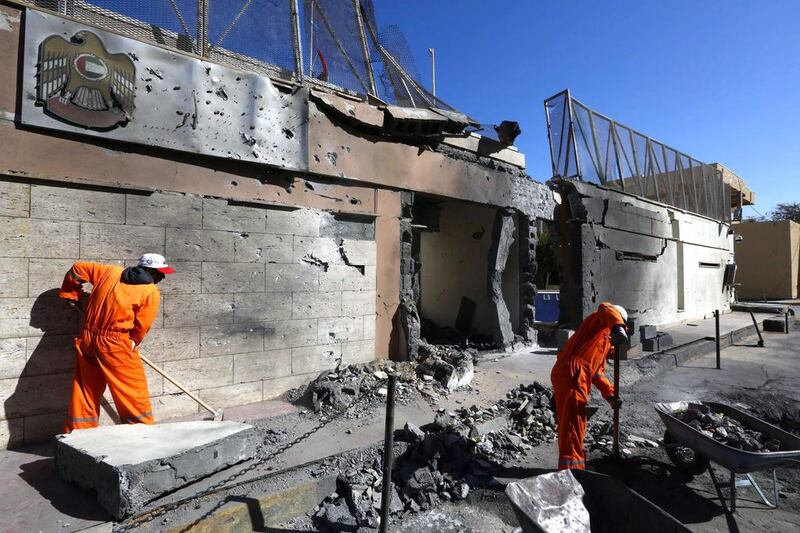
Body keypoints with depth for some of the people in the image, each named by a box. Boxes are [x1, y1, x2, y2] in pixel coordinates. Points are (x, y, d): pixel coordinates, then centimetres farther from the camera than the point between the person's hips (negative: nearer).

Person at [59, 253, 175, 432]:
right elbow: (141, 327, -7)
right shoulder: (151, 292, -9)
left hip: (87, 340, 7)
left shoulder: (111, 271, 9)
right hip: (116, 345, -6)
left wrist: (70, 295, 31)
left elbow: (78, 269, 19)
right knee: (135, 394, 5)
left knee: (86, 392, 18)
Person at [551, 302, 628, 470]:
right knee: (572, 423, -6)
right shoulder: (600, 322, 4)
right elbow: (605, 308, -22)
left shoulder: (606, 342, 30)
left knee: (576, 424, 21)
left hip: (578, 379, 10)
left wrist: (610, 394, 18)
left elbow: (598, 371, 26)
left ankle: (575, 463, 36)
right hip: (571, 375, -10)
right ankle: (571, 467, 0)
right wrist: (618, 326, -35)